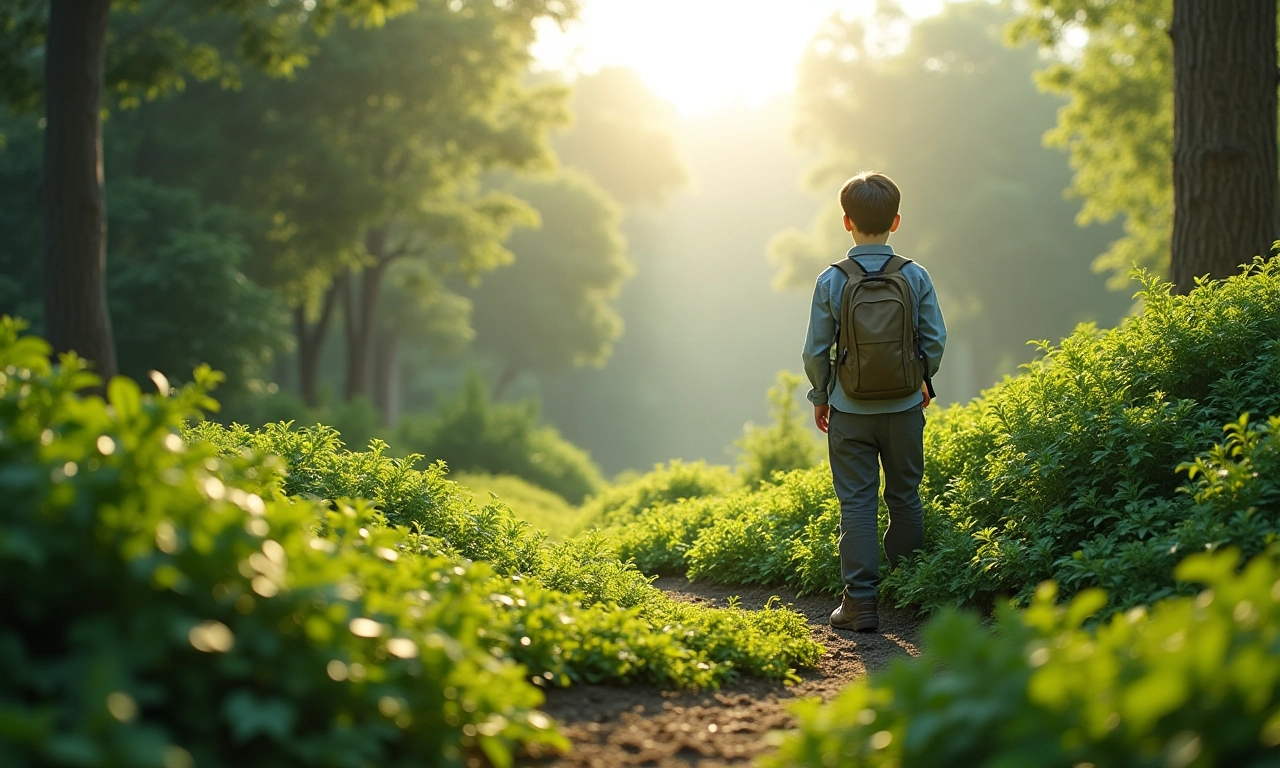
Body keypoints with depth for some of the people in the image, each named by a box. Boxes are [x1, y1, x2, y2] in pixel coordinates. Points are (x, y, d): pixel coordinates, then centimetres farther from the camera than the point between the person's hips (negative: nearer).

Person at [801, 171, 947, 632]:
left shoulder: (832, 281, -9)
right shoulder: (915, 276, -6)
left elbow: (816, 350, -5)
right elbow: (935, 339, -1)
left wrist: (819, 397, 11)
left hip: (850, 409, -1)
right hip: (904, 405, 2)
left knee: (857, 502, 2)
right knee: (905, 497, 16)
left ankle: (861, 600, -2)